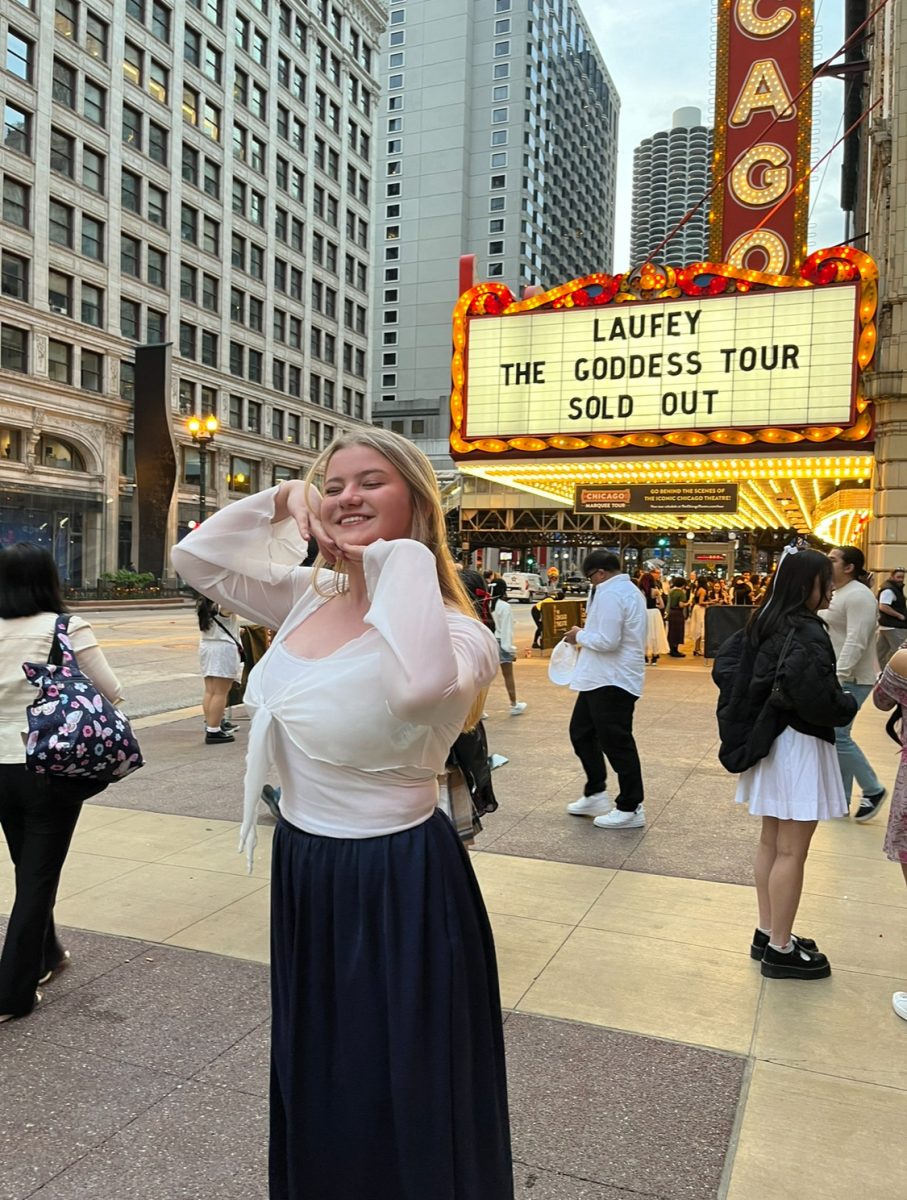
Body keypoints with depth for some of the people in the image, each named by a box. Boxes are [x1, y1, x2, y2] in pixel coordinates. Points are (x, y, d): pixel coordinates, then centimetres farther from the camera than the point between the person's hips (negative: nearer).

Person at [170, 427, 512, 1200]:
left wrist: (405, 555, -33)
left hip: (399, 885, -7)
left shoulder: (452, 630, -22)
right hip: (303, 871, 8)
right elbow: (196, 558, 9)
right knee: (315, 1083, 29)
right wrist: (280, 501, -3)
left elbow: (420, 685, -46)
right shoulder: (308, 596, 0)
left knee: (404, 1104, 14)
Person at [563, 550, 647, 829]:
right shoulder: (629, 590, 16)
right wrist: (586, 634, 12)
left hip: (611, 680, -11)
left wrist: (580, 636, -9)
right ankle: (595, 795, 28)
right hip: (602, 677, 11)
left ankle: (631, 808, 8)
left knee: (616, 743, -2)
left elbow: (607, 640, -25)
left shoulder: (610, 594, -18)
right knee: (581, 732, 19)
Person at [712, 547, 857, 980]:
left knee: (771, 843, 16)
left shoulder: (762, 623, 6)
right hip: (798, 746, -9)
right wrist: (847, 706, -11)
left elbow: (724, 666, 11)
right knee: (791, 851, 1)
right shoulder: (806, 631, -19)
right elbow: (813, 694, -30)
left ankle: (767, 933, 27)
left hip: (768, 741, 9)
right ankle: (780, 950, 11)